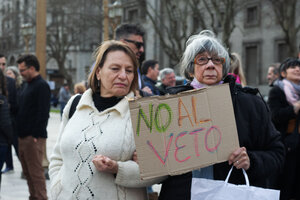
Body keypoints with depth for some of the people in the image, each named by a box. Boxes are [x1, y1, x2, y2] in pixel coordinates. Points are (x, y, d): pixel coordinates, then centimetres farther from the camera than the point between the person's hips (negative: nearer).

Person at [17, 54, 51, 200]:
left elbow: (43, 113, -17)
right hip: (23, 136, 9)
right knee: (27, 172, 13)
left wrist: (36, 135, -20)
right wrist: (20, 132, 14)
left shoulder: (42, 86, -11)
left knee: (36, 172, -6)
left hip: (34, 138, -9)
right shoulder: (28, 85, 18)